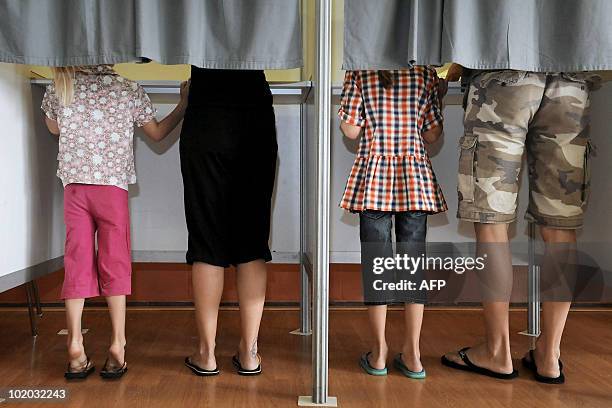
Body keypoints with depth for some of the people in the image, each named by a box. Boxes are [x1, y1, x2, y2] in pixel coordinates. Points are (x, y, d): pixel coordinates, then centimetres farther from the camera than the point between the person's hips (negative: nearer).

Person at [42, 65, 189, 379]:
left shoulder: (59, 87, 5)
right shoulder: (129, 90, -1)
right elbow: (157, 133, 11)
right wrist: (184, 104, 19)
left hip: (74, 186, 2)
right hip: (113, 186, -2)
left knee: (77, 262, 4)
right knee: (114, 263, 3)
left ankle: (75, 347, 2)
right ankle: (117, 346, 3)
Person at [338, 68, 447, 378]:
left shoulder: (358, 72, -1)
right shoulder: (426, 73, 2)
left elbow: (350, 130, -5)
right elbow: (433, 134, 2)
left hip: (373, 177, -1)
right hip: (415, 178, 1)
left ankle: (379, 353, 13)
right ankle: (412, 354, 14)